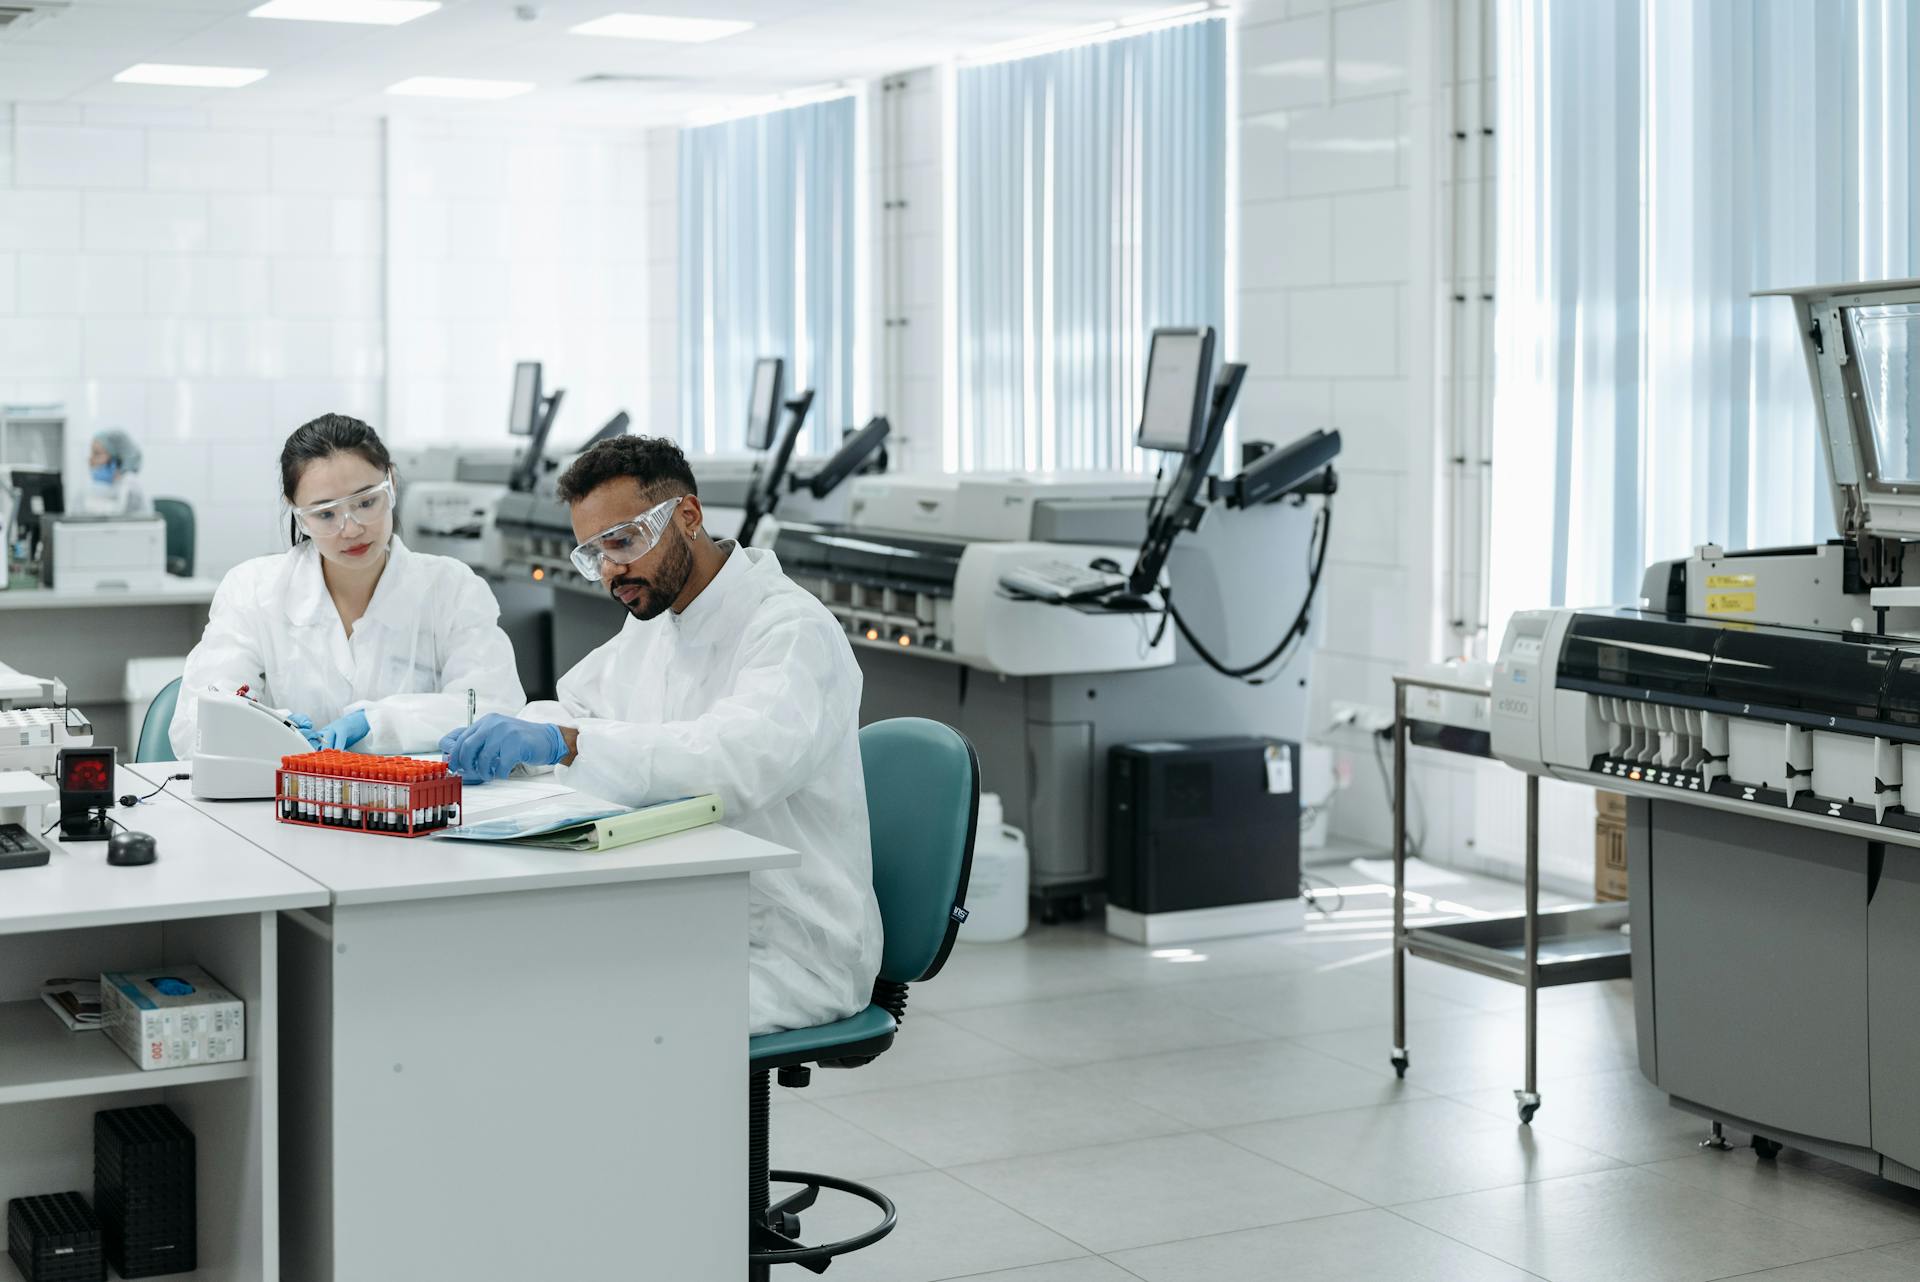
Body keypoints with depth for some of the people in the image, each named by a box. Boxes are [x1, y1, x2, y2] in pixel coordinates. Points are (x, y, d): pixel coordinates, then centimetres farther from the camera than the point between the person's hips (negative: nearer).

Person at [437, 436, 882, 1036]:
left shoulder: (792, 627, -17)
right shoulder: (651, 622, 13)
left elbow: (747, 754, -35)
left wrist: (564, 742, -44)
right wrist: (491, 742, -4)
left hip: (792, 957, -8)